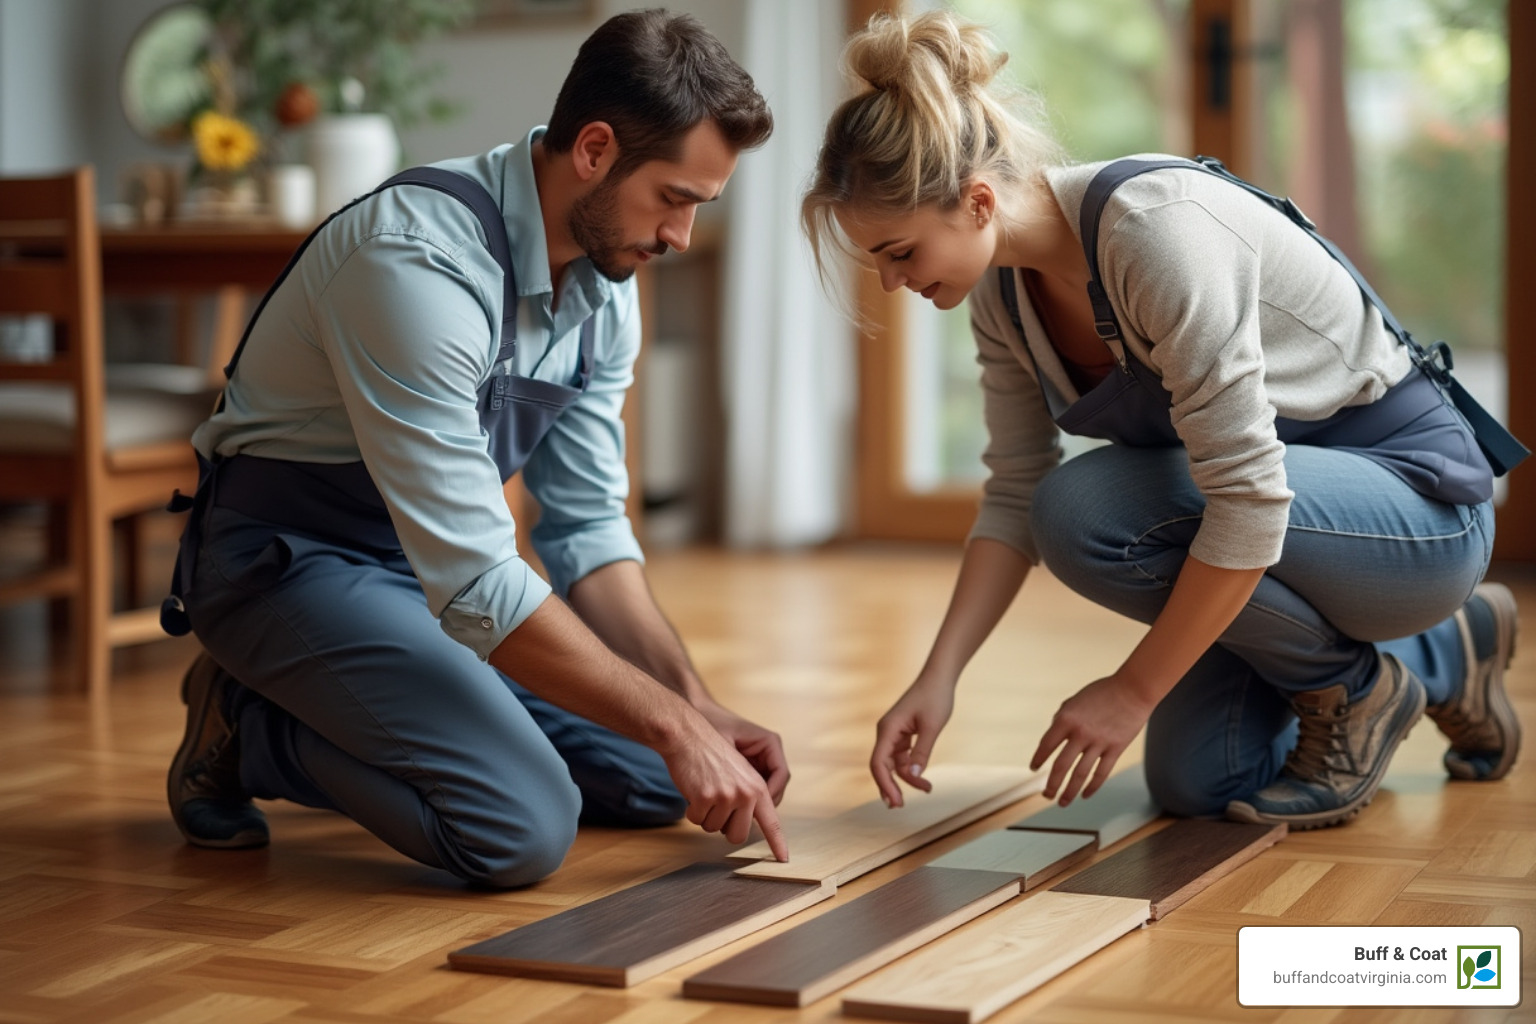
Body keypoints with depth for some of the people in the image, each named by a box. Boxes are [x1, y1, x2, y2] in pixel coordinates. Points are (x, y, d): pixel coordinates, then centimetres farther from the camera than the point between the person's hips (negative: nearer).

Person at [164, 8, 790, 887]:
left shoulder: (608, 286, -4)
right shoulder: (420, 262, -32)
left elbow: (588, 527, 2)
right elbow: (473, 582, -34)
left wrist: (698, 705, -10)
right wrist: (673, 724, -29)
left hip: (436, 555, 9)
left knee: (652, 780, 1)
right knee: (523, 828, -26)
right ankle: (250, 726, -1)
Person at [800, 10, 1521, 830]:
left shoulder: (1158, 227, -32)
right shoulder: (1000, 288, -6)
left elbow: (1250, 501, -33)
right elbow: (1013, 499, 1)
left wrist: (1134, 690, -26)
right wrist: (938, 678, -10)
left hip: (1415, 495, -8)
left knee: (1086, 511, -29)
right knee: (1194, 783, 6)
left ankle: (1353, 687, -5)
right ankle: (1445, 654, 26)